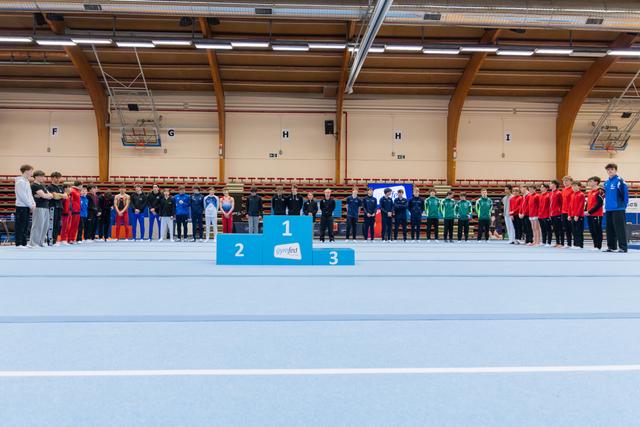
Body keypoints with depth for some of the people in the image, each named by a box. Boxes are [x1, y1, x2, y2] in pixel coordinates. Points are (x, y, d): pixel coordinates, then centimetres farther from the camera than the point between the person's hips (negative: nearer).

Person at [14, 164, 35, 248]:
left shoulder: (27, 182, 16)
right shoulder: (20, 182, -13)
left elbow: (30, 194, 19)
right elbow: (23, 196, -18)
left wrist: (33, 203, 5)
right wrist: (30, 205, -15)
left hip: (27, 207, 9)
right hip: (21, 206, -9)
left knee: (26, 226, 11)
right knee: (20, 226, -4)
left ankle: (24, 243, 16)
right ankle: (18, 244, 0)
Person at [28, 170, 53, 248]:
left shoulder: (43, 185, 20)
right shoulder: (34, 186, -7)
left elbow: (50, 195, 12)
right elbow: (44, 195, -17)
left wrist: (45, 195, -7)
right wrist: (49, 195, 2)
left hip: (46, 207, 9)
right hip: (39, 207, -9)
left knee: (45, 226, 9)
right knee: (38, 225, -9)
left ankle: (41, 242, 17)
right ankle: (33, 243, -5)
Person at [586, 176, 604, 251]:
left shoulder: (600, 192, -12)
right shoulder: (590, 192, 16)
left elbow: (599, 204, -18)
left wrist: (590, 212, -16)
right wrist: (587, 211, 7)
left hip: (597, 215, -9)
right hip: (590, 215, 9)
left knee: (597, 231, -3)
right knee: (592, 231, 12)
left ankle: (598, 246, 3)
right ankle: (595, 245, 20)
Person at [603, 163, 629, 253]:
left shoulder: (619, 181, -8)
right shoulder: (606, 183, 14)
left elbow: (625, 193, -11)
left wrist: (624, 205, -10)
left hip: (618, 209, -7)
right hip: (608, 209, 8)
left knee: (620, 229, -7)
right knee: (610, 229, 12)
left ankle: (623, 247, -3)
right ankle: (611, 247, 20)